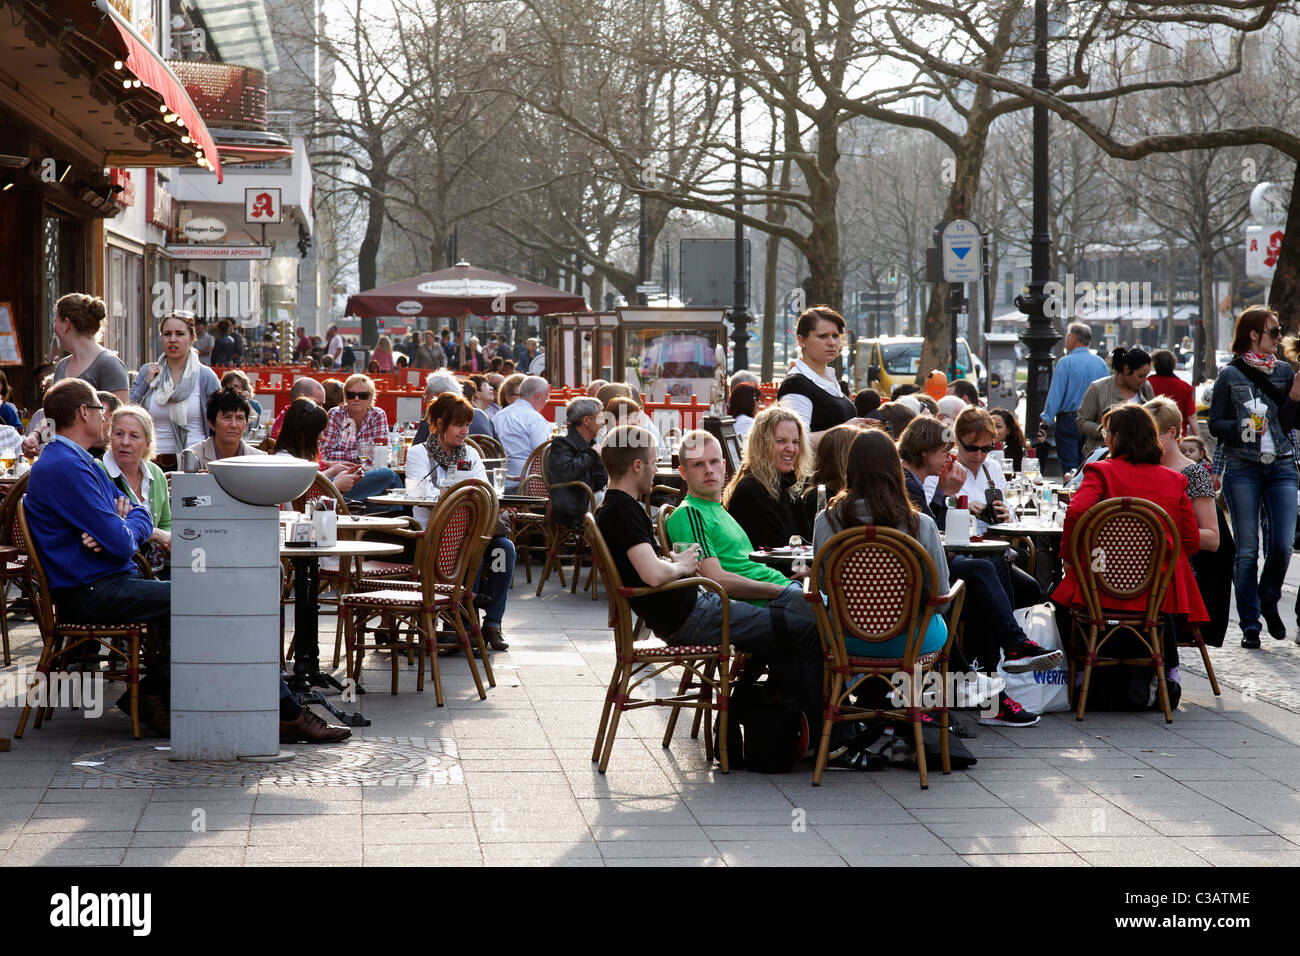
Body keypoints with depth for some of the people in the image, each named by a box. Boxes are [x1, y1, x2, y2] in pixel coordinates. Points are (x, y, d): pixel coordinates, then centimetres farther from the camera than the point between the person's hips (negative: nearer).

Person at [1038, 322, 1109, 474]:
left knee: (1069, 467, -3)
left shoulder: (1065, 362, -8)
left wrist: (1046, 421, -8)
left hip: (1069, 420, -5)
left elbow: (1055, 394, -11)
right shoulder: (1100, 363, 6)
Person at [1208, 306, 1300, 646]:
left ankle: (1268, 603, 21)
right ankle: (1250, 624, 6)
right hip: (1242, 468, -3)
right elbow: (1215, 424, 1)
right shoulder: (1230, 375, 2)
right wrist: (1242, 428, -16)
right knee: (1247, 549, -1)